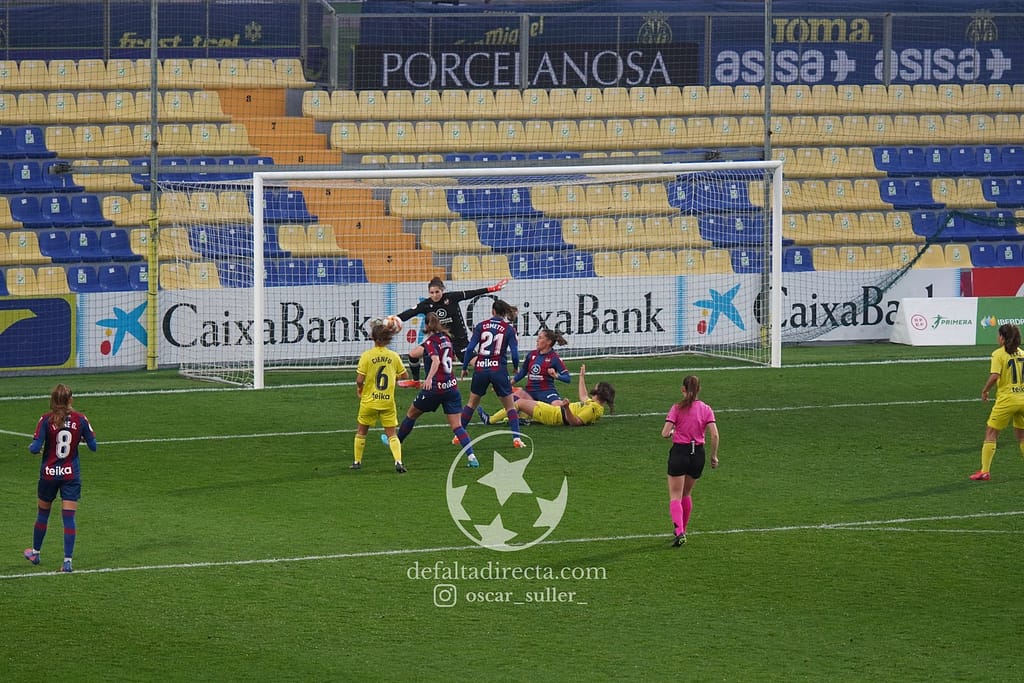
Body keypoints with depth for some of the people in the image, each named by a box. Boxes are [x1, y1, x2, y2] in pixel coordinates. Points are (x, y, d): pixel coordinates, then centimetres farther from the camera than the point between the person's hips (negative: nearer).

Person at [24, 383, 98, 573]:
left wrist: (31, 447, 7)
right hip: (71, 474, 0)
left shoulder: (46, 420, -12)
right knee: (69, 517, 0)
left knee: (43, 513, 18)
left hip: (49, 473, 0)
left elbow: (35, 448, -16)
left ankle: (35, 552, 35)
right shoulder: (80, 419, -7)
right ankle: (67, 560, -7)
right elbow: (93, 446, -1)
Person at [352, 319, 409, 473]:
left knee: (361, 431, 18)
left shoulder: (367, 355, -12)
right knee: (391, 434, 5)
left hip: (369, 401, -1)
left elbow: (360, 380, -14)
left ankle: (357, 461, 26)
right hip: (388, 401, 1)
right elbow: (403, 375, 7)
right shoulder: (394, 356, -4)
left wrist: (359, 389, 7)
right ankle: (398, 461, -14)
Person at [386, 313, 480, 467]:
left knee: (412, 414, 20)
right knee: (457, 426, 0)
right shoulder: (446, 338, 10)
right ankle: (471, 456, -16)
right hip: (452, 386, 5)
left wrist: (429, 378, -32)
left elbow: (436, 360, -27)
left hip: (435, 387, -5)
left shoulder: (430, 342, -11)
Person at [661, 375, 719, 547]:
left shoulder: (677, 408, -7)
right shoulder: (706, 409, 1)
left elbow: (665, 433, -13)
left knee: (675, 496, -1)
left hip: (679, 451, -4)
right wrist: (714, 456, 4)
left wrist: (671, 432, 11)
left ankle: (679, 532, -20)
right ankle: (682, 530, 30)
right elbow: (714, 435, -7)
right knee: (687, 494, 22)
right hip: (698, 454, 4)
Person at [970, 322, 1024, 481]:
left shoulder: (999, 354, -9)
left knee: (991, 433, 4)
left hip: (1006, 399, -5)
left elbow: (994, 376, -19)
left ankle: (984, 471, 0)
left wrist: (985, 391, -5)